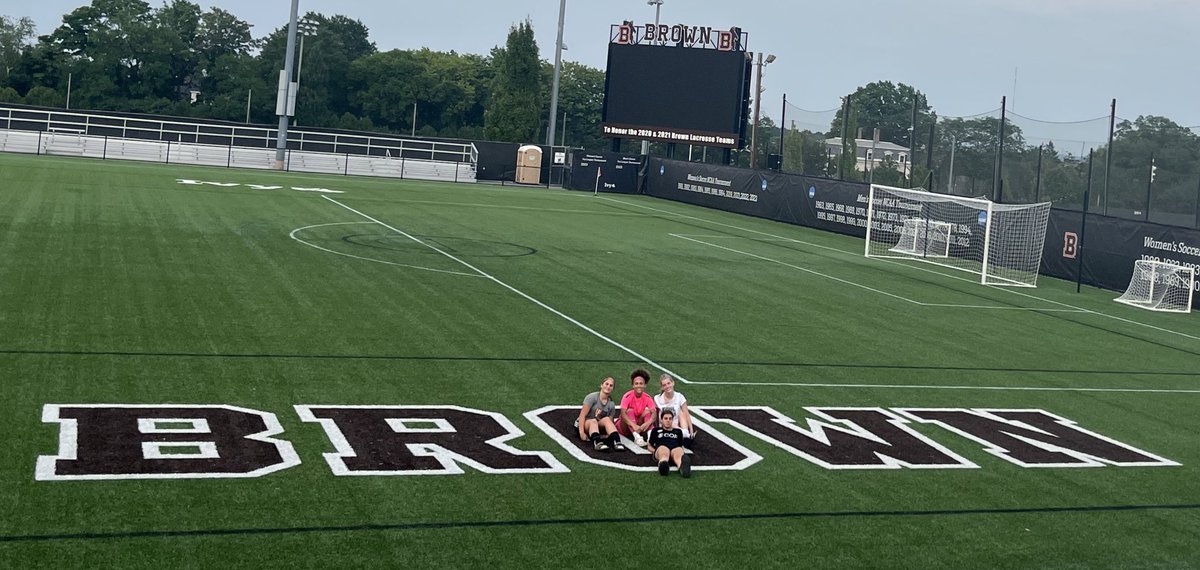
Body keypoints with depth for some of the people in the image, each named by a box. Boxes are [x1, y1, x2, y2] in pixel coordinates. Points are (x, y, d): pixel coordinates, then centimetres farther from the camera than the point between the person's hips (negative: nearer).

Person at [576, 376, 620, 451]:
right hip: (584, 425, -4)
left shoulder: (611, 404, 7)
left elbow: (610, 424, 3)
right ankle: (597, 443, -63)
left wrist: (608, 435, -19)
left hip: (598, 427, 4)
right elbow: (582, 415, -16)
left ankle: (616, 442, -47)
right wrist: (582, 432, -26)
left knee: (606, 419, -25)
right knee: (593, 421, -35)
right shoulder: (592, 397, -8)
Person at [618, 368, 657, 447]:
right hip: (626, 427, -3)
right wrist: (634, 426, -44)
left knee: (647, 411, -17)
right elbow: (623, 414, -29)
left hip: (640, 427, 3)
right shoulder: (628, 396, -16)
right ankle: (637, 438, -48)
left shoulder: (647, 398, -5)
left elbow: (654, 413, -19)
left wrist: (648, 423, -41)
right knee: (630, 410, -28)